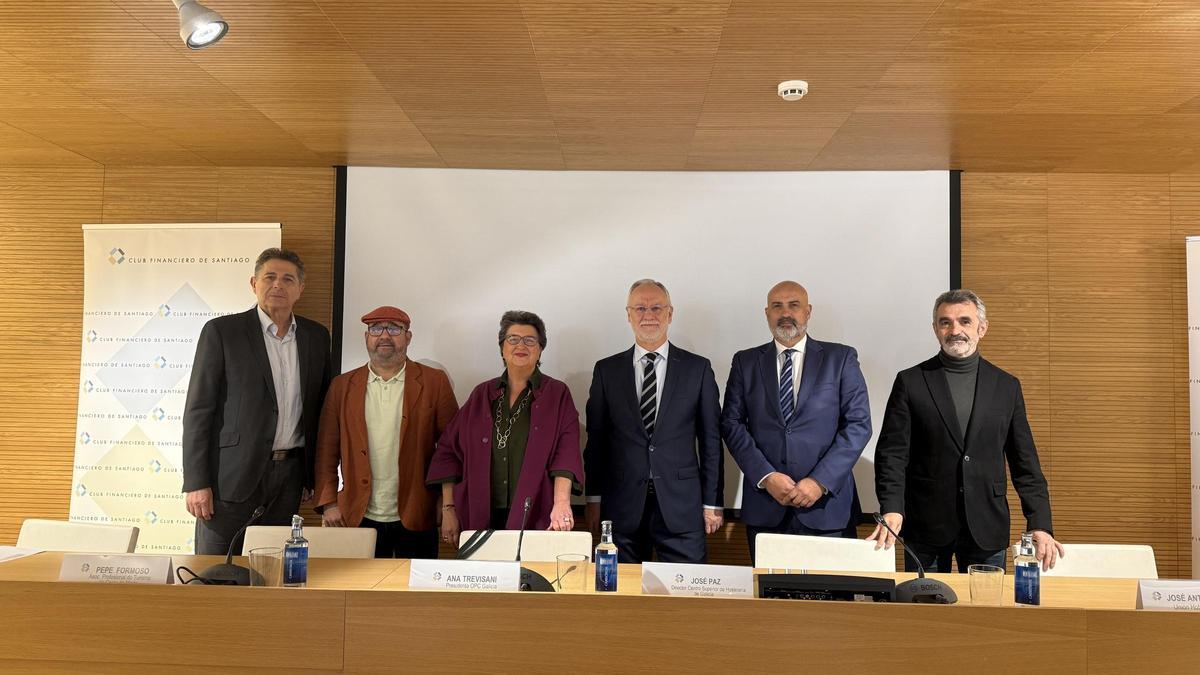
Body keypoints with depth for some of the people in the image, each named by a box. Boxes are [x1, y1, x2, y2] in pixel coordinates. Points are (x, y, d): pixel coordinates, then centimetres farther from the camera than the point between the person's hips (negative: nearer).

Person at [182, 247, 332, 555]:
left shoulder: (316, 336, 8)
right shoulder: (221, 331, -4)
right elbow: (198, 410, -5)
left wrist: (317, 475, 10)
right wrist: (196, 483, -10)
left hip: (290, 474, 4)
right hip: (232, 474, -3)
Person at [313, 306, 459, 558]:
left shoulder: (434, 382, 1)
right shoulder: (342, 386, 7)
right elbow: (327, 450, 5)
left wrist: (447, 501, -5)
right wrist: (328, 504, -2)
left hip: (415, 519, -1)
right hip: (358, 518, 2)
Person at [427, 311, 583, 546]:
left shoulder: (558, 395, 2)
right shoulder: (482, 395, 10)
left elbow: (566, 454, -10)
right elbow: (449, 451, 11)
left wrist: (561, 502, -25)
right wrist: (448, 509, 4)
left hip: (536, 519, -2)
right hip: (481, 518, 3)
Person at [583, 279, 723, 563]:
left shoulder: (698, 369, 3)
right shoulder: (606, 370, 6)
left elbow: (711, 440, 4)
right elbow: (596, 439, 7)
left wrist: (712, 503, 2)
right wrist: (594, 498, 5)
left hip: (681, 506, 0)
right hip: (623, 508, 1)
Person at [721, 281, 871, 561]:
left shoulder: (842, 358, 4)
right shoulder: (745, 362, 8)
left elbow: (859, 424, -2)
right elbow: (732, 423, 2)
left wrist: (820, 481, -11)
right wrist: (766, 477, -11)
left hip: (824, 503, -1)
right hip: (764, 505, 1)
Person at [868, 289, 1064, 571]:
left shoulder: (1007, 386, 7)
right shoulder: (910, 382, 0)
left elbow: (1025, 462, 7)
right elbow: (892, 453, -4)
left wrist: (1040, 524, -3)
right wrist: (891, 510, -18)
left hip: (987, 528, 2)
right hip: (925, 527, -1)